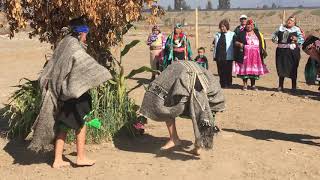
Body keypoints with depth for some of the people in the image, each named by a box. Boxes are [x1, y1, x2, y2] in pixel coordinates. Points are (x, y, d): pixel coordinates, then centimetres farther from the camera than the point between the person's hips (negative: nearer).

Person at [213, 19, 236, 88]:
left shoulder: (232, 34, 2)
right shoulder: (218, 35, 14)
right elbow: (214, 43, 18)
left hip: (228, 57, -4)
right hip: (219, 56, 4)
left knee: (228, 71, 1)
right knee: (220, 72, 6)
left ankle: (228, 84, 12)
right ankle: (222, 84, 15)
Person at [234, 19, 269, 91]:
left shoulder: (258, 34, 15)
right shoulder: (242, 34, 8)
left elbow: (262, 43, 16)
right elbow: (236, 42, 4)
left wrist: (263, 50, 2)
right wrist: (239, 44, -16)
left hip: (255, 55, 2)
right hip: (245, 54, -2)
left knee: (254, 69, 3)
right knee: (245, 69, -4)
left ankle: (253, 85, 12)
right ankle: (245, 85, 4)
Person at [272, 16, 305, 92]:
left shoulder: (296, 30, 3)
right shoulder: (281, 28, 12)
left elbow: (302, 40, -2)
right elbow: (275, 34, 24)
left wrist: (296, 39, -23)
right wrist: (275, 39, 3)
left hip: (292, 51, -3)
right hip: (281, 51, 3)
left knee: (293, 69, -1)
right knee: (281, 68, 7)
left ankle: (294, 87, 9)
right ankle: (280, 86, 18)